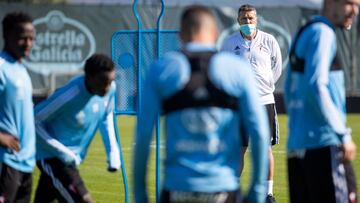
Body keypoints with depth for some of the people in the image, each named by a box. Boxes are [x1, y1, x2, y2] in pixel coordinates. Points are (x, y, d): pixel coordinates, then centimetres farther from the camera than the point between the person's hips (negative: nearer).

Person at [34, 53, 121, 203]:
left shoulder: (110, 88, -9)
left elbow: (106, 117, 13)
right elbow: (34, 121, -21)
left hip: (72, 158, 8)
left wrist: (113, 151, 3)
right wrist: (63, 154, -22)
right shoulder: (69, 96, -29)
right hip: (52, 156, -8)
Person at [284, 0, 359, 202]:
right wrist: (343, 134, -19)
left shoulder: (303, 34, 19)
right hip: (324, 146, -9)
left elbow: (290, 90, 23)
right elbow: (316, 86, -19)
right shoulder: (322, 33, -8)